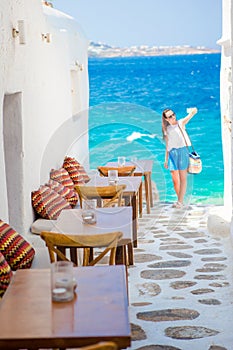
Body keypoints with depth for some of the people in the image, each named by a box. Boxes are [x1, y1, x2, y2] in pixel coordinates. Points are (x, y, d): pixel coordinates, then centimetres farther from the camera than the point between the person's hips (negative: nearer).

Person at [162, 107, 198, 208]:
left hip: (182, 151, -3)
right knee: (175, 179, 3)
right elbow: (167, 145, 14)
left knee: (183, 178, -3)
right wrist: (166, 159, 10)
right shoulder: (166, 129, 12)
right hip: (172, 153, 3)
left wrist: (193, 110, -30)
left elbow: (193, 113, -8)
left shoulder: (181, 123, 4)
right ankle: (180, 200, 14)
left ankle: (180, 201, -1)